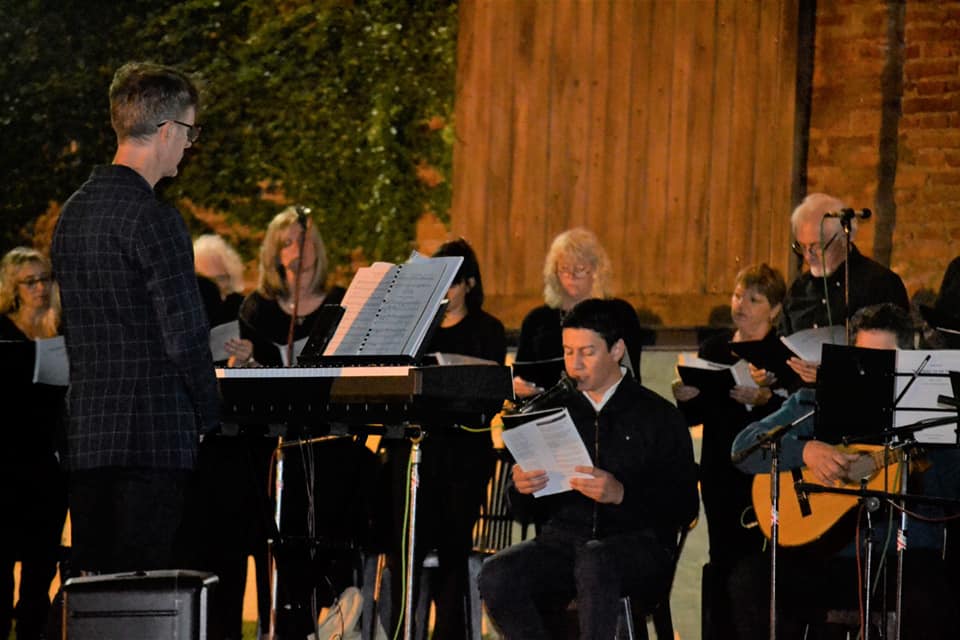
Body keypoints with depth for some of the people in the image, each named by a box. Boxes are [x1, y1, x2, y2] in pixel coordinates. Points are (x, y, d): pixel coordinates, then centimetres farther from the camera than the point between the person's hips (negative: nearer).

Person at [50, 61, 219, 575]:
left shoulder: (73, 211, 12)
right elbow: (185, 335, -16)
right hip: (153, 434, -8)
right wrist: (209, 417, -3)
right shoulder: (154, 219, -14)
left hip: (85, 436, 8)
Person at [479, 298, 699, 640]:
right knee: (496, 575, -26)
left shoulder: (659, 416, 6)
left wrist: (621, 494, -18)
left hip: (637, 543, -4)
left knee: (595, 560, -40)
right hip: (563, 540, 4)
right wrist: (520, 488, -4)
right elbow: (525, 509, 21)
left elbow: (685, 508, -2)